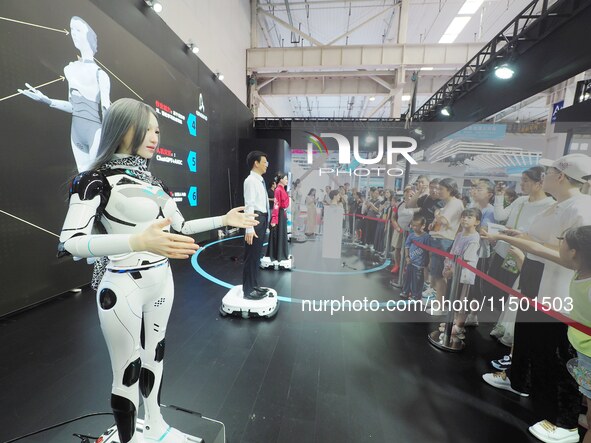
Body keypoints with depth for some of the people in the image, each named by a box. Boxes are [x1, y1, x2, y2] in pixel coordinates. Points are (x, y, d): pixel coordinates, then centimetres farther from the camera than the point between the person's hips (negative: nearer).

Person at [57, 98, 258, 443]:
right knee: (128, 370, 9)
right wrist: (138, 241, -41)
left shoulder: (152, 179, 8)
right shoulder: (98, 178, -13)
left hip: (161, 280, 7)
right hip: (123, 287, -7)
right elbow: (69, 243, -25)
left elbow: (179, 226, 13)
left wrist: (224, 219, 8)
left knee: (155, 355, 21)